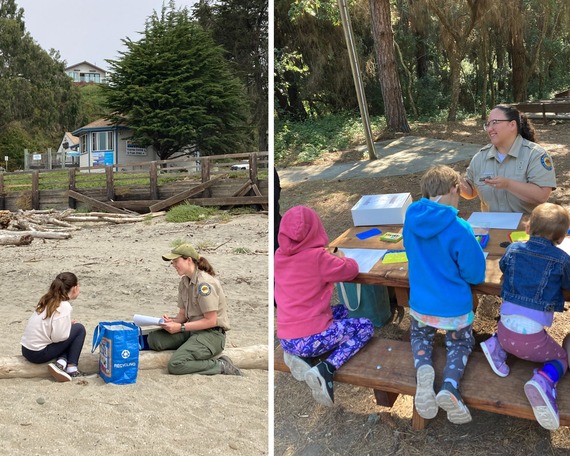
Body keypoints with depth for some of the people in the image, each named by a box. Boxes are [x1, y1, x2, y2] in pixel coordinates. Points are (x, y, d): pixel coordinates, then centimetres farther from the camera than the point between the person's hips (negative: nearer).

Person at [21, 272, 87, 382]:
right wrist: (69, 325, -1)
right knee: (79, 329, 2)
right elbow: (58, 336, -20)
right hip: (38, 353, -8)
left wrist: (67, 323, 4)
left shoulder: (48, 300, 7)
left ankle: (61, 362, 2)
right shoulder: (64, 306, -17)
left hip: (26, 349, 8)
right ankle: (71, 368, 3)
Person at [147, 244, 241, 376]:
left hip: (212, 334, -8)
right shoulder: (184, 282, 9)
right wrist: (172, 321, -9)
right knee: (153, 339, -9)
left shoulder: (205, 283, -17)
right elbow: (183, 314, 14)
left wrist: (180, 327, -17)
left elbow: (211, 321, -18)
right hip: (192, 330, 8)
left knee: (175, 365, -24)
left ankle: (220, 366, -10)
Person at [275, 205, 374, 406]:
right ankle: (326, 369, -9)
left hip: (285, 340, 7)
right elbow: (352, 269, -1)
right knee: (366, 327, 15)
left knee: (341, 311, 29)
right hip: (311, 339, -7)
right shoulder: (317, 256, -13)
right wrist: (339, 257, 18)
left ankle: (296, 354, 10)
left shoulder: (279, 256, 4)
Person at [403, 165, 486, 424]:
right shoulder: (458, 229, -23)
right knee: (460, 343, 25)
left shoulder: (411, 218, -9)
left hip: (420, 304, 3)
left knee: (420, 335, 32)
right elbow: (476, 274, -14)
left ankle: (423, 368, -2)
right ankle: (450, 386, -5)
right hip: (454, 308, -3)